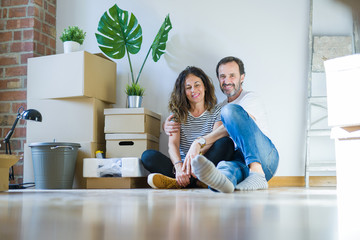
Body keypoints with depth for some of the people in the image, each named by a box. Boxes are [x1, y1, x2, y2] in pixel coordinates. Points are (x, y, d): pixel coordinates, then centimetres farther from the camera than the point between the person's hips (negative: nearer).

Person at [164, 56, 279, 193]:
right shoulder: (220, 108, 29)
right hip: (241, 161, 4)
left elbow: (230, 128, -12)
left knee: (231, 110, -24)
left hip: (265, 157, -3)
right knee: (225, 166, -36)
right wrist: (168, 127, 11)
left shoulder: (250, 98, 8)